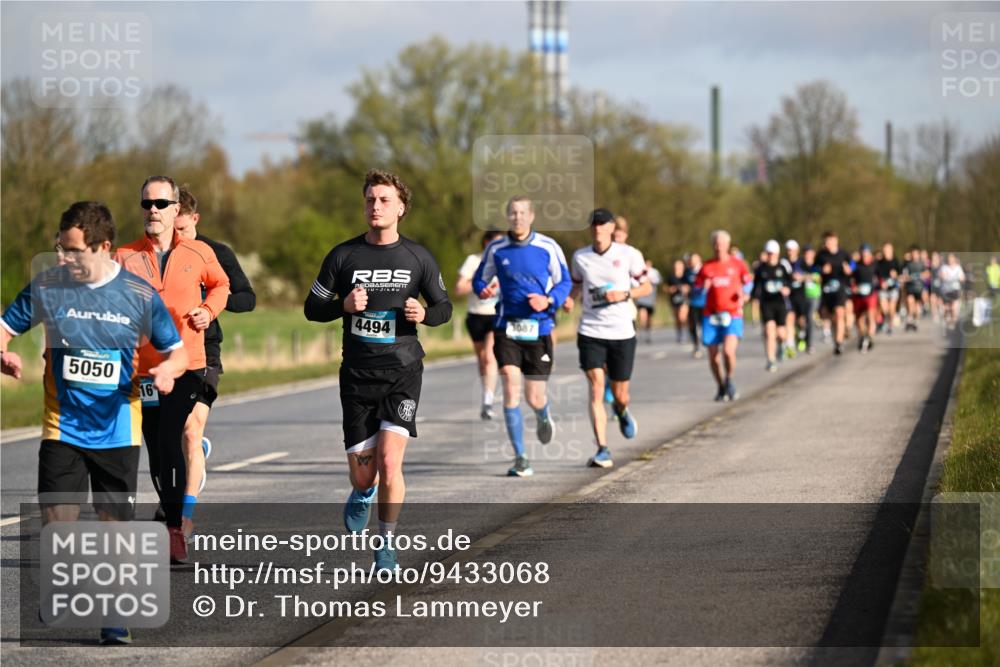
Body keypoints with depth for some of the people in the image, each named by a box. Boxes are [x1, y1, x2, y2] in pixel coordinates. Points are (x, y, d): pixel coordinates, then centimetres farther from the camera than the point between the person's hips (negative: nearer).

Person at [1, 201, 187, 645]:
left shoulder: (139, 295, -4)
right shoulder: (46, 287, -4)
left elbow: (176, 352, 4)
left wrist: (167, 371, -19)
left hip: (118, 430, 0)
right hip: (62, 428, 0)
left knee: (117, 524, 3)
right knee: (56, 522, -8)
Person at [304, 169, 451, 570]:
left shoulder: (418, 258, 3)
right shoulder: (343, 256, 2)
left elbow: (444, 307, 13)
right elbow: (312, 308, 7)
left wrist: (424, 314, -11)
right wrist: (344, 305, -14)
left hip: (403, 371, -1)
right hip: (358, 373, 1)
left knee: (390, 460, -16)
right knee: (362, 473, 3)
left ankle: (386, 543, 1)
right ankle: (363, 494, 43)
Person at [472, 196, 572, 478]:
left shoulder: (548, 248, -2)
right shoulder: (495, 249, 2)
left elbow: (564, 282, 6)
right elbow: (479, 279, 13)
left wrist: (548, 300, -14)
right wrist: (483, 289, -11)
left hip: (538, 327, 0)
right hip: (507, 327, 0)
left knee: (534, 398, 2)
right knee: (511, 386, -15)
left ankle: (543, 417, 43)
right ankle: (520, 458, -7)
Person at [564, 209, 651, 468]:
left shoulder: (629, 255, -3)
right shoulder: (579, 257, 4)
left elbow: (647, 286, 4)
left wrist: (624, 294, -14)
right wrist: (569, 299, -3)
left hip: (622, 332, 0)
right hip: (590, 332, 0)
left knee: (620, 394, 6)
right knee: (596, 388, -14)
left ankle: (622, 411, 46)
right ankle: (602, 450, -14)